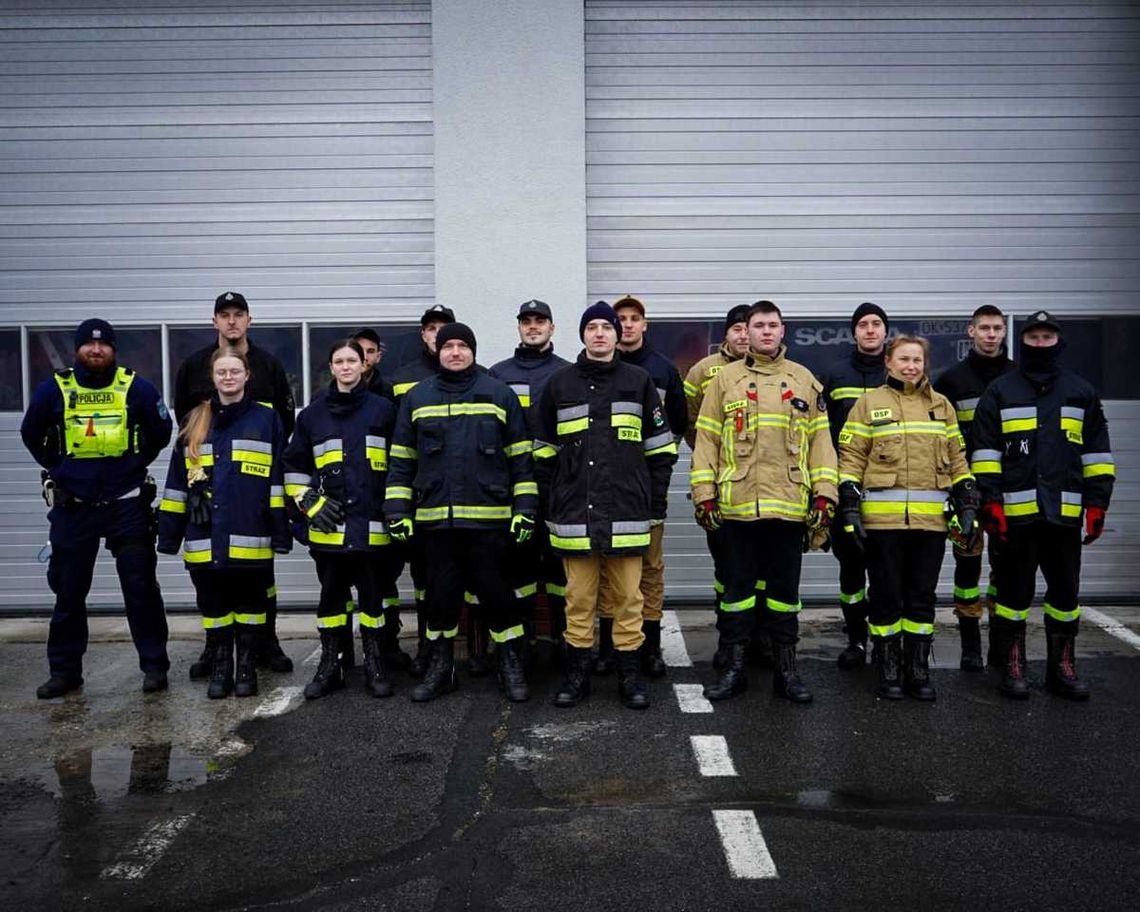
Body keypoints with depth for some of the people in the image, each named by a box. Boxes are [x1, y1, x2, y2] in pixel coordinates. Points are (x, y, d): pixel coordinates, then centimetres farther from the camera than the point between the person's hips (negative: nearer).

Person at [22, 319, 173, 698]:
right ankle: (65, 671, 21)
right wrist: (57, 469, 13)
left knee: (141, 588, 1)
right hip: (72, 507, 2)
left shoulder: (137, 388, -2)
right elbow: (31, 435, 16)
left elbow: (161, 433, 12)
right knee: (68, 591, 9)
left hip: (127, 505, -1)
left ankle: (155, 666, 10)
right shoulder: (53, 390, 0)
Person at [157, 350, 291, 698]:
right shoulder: (195, 422, 12)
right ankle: (219, 670, 21)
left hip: (251, 538, -2)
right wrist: (169, 533, 7)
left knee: (250, 603, 7)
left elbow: (278, 478, 1)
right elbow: (177, 482, 12)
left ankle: (247, 669, 19)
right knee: (214, 605, 9)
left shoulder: (267, 419, 4)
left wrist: (280, 529, -6)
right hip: (205, 538, 3)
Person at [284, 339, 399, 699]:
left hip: (373, 525, -1)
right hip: (330, 526, 2)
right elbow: (295, 465, 14)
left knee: (373, 595, 5)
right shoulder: (313, 413, 9)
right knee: (331, 596, 9)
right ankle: (329, 667, 19)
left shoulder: (383, 409, 5)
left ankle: (375, 667, 15)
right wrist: (309, 503, 2)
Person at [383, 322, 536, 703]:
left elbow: (520, 457, 4)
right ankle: (440, 667, 24)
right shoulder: (416, 398, 9)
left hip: (489, 517, -2)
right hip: (434, 518, 2)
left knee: (496, 592, 4)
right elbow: (401, 460, 11)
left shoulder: (500, 395, 4)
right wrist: (397, 510, 5)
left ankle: (511, 666, 18)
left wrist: (525, 508, -2)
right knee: (440, 595, 10)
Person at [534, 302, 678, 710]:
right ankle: (577, 674, 17)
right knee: (578, 599, 6)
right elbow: (544, 451, 12)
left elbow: (661, 447, 10)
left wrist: (654, 500, 5)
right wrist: (549, 504, 7)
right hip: (575, 512, 0)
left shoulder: (638, 381, 7)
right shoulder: (559, 383, 8)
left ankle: (628, 675, 16)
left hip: (626, 513, 0)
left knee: (628, 597, 4)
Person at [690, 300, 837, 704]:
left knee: (785, 588, 9)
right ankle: (734, 668, 16)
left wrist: (824, 492, 1)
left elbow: (820, 440, 9)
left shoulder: (804, 380, 10)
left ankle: (786, 669, 19)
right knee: (737, 587, 6)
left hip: (789, 504, 1)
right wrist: (704, 494, -2)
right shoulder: (725, 379, 5)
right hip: (737, 503, -1)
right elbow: (706, 440, 3)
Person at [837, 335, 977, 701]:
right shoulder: (868, 403, 4)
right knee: (887, 596, 4)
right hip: (882, 519, -3)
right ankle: (888, 670, 15)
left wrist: (967, 507, 8)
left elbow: (957, 461, 16)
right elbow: (851, 458, 0)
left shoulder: (942, 406, 14)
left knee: (922, 596, 9)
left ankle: (918, 670, 20)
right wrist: (850, 508, -8)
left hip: (930, 520, 3)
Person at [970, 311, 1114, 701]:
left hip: (1065, 512, 2)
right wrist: (990, 502, -8)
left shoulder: (1082, 392, 12)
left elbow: (1097, 452, 12)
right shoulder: (1000, 391, 5)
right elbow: (984, 450, 0)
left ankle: (1062, 666, 21)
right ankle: (1013, 666, 14)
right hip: (1015, 511, -2)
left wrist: (1097, 504, 5)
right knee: (1014, 590, 4)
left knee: (1065, 590, 9)